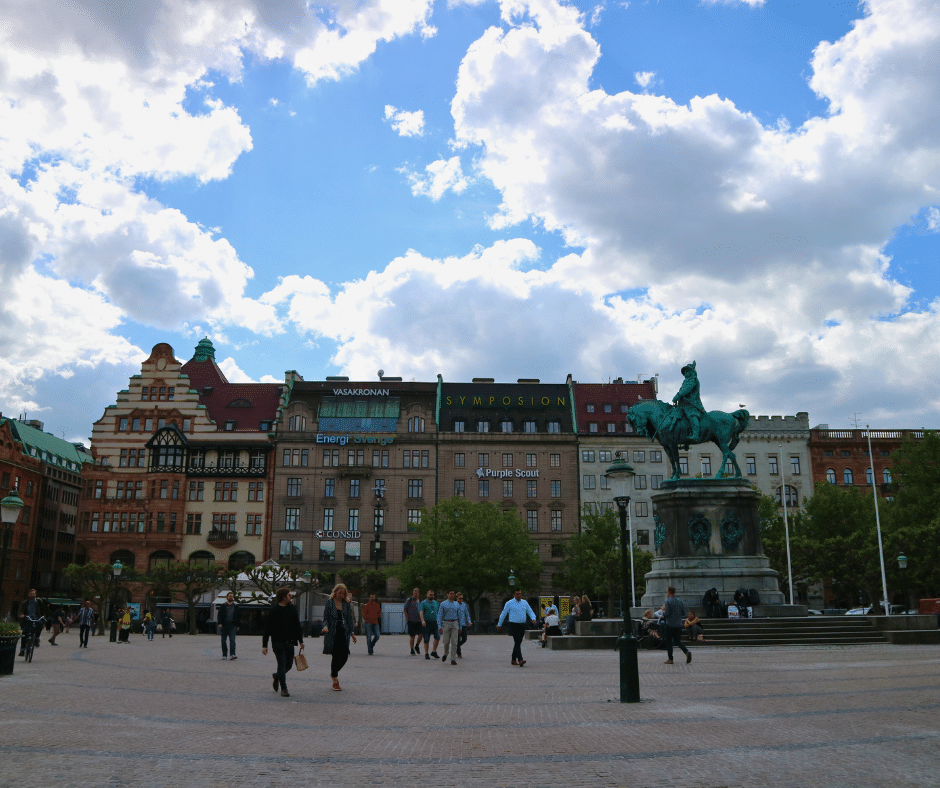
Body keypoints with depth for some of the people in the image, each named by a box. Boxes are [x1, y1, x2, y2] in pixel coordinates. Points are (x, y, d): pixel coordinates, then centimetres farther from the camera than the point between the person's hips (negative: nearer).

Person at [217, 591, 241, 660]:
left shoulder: (235, 607, 12)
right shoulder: (222, 606, 7)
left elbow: (238, 616, 14)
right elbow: (219, 615, 1)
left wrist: (238, 625, 8)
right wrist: (220, 623, -13)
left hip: (232, 626, 0)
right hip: (224, 626, 0)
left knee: (232, 640, -13)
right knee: (224, 641, 5)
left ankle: (232, 655, -20)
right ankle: (224, 655, 15)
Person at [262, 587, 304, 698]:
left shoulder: (292, 609, 11)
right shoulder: (274, 610, -4)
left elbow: (297, 626, 17)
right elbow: (267, 628, -4)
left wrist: (300, 641, 12)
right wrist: (264, 645, -7)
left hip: (289, 642, 5)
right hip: (278, 642, -5)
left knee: (289, 665, 8)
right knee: (282, 663, -8)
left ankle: (276, 676, 37)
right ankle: (283, 688, 3)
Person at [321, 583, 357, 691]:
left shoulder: (347, 605, 10)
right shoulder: (329, 604, 0)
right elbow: (325, 618, -1)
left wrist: (351, 633, 13)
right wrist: (325, 626, -21)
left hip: (343, 633, 4)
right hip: (333, 634, -3)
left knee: (344, 655, -3)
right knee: (336, 656, -4)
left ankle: (334, 673, 25)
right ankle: (335, 682, 7)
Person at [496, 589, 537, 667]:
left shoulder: (524, 602, 11)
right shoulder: (509, 603, -2)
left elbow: (530, 612, 11)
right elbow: (503, 614, 6)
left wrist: (533, 619, -11)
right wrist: (499, 625, 11)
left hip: (522, 625, 5)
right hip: (514, 625, -5)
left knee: (518, 643, 11)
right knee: (517, 642, -16)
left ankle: (514, 660, 22)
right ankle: (520, 660, -27)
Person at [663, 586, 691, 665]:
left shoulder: (668, 601, -11)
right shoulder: (680, 601, 9)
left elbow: (666, 614, -17)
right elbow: (684, 614, 11)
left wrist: (663, 610, 3)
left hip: (670, 625, -6)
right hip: (679, 625, 6)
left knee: (669, 642, 6)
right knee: (678, 641, 12)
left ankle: (670, 659, 7)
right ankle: (687, 652, -12)